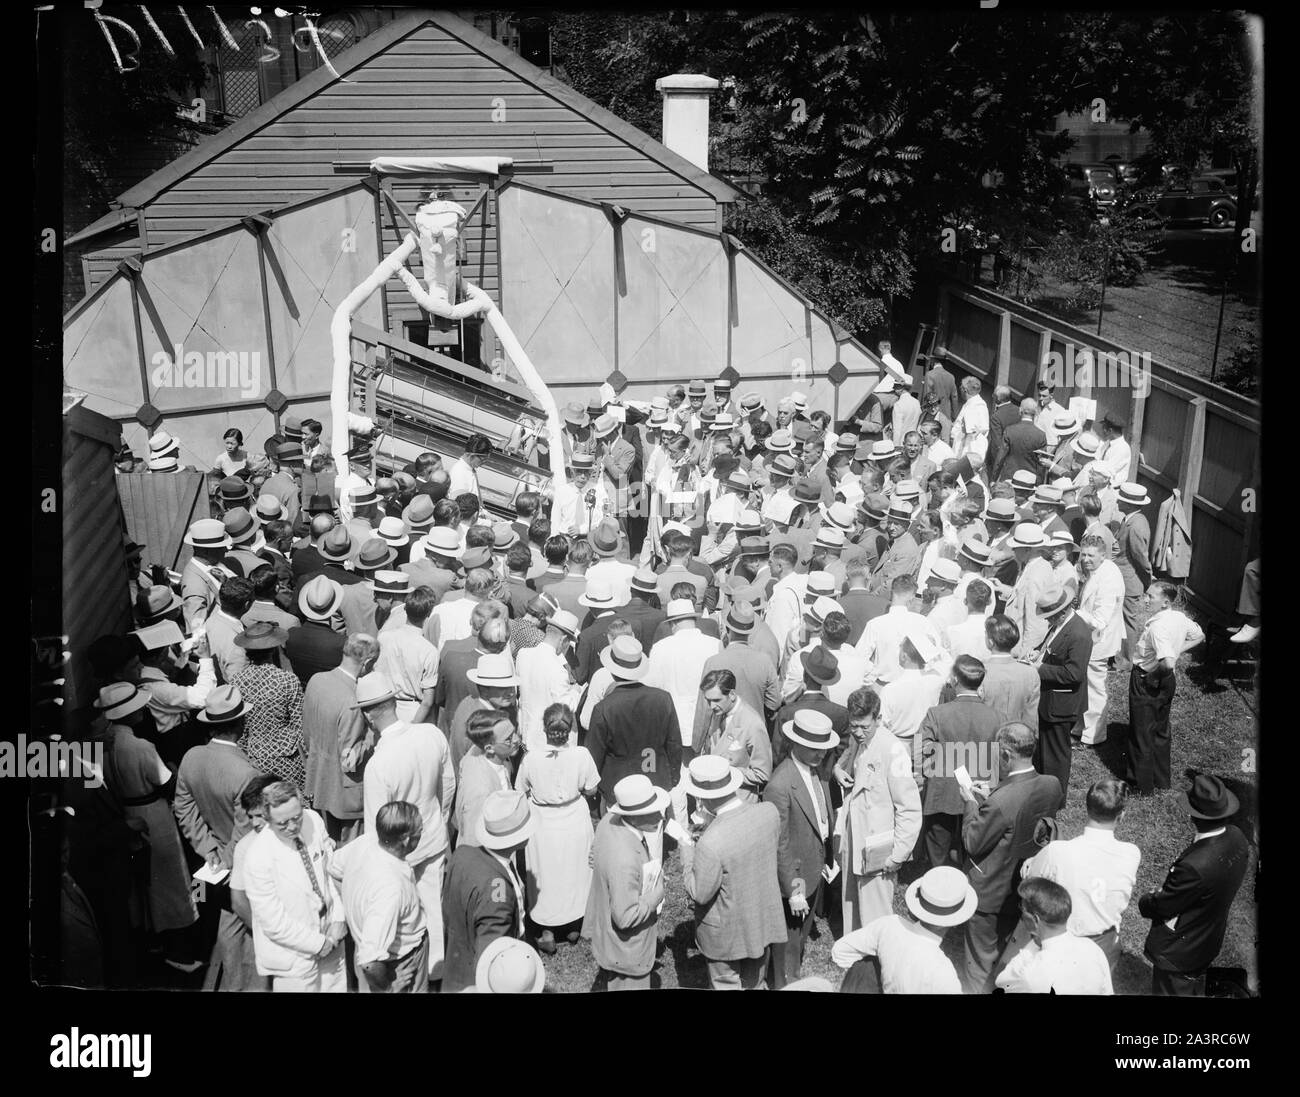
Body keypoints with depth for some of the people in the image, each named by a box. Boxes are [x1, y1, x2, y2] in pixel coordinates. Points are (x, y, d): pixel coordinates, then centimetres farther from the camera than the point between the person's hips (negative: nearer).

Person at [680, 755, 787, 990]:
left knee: (727, 986, 20)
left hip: (726, 933, -5)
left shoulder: (711, 843, -36)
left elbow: (699, 895, -22)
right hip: (764, 923, 5)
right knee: (756, 984, 27)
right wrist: (712, 823, 0)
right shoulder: (770, 812, -19)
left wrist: (687, 851, -10)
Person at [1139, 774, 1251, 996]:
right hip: (1209, 941, 7)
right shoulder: (1236, 838, -16)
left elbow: (1161, 907, -25)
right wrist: (1165, 890, 0)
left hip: (1178, 951, -7)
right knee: (1194, 990, 31)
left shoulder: (1194, 867, -41)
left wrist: (1144, 901, -3)